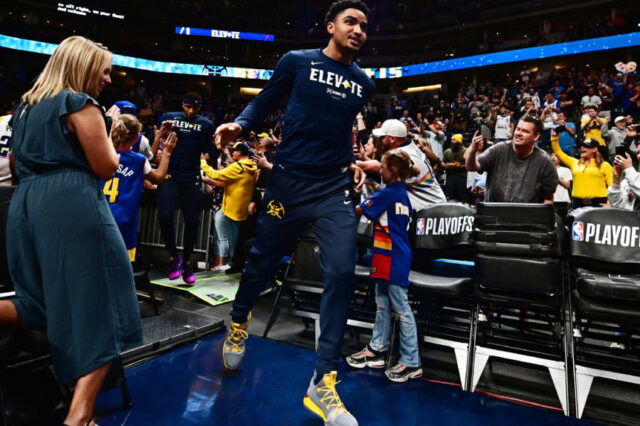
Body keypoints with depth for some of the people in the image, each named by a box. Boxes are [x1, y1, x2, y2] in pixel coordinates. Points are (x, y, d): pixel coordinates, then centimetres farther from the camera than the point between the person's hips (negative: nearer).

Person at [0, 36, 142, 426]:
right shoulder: (80, 104, -5)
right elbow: (106, 167, -6)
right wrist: (110, 128, 8)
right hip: (72, 207, -8)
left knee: (45, 305, 19)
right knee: (96, 307, -4)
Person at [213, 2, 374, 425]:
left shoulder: (364, 83, 13)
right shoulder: (297, 62, 1)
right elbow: (265, 102, 5)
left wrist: (351, 162, 10)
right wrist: (239, 124, -14)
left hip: (334, 187, 3)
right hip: (289, 180, -2)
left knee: (342, 272, -9)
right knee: (263, 259, 11)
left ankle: (324, 382, 2)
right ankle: (239, 322, 43)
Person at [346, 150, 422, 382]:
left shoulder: (389, 193, -14)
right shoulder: (401, 193, 13)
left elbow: (358, 211, -10)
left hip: (394, 259, -9)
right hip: (387, 257, 9)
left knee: (401, 308, -3)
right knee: (382, 305, 15)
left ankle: (411, 362, 6)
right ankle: (377, 350, 25)